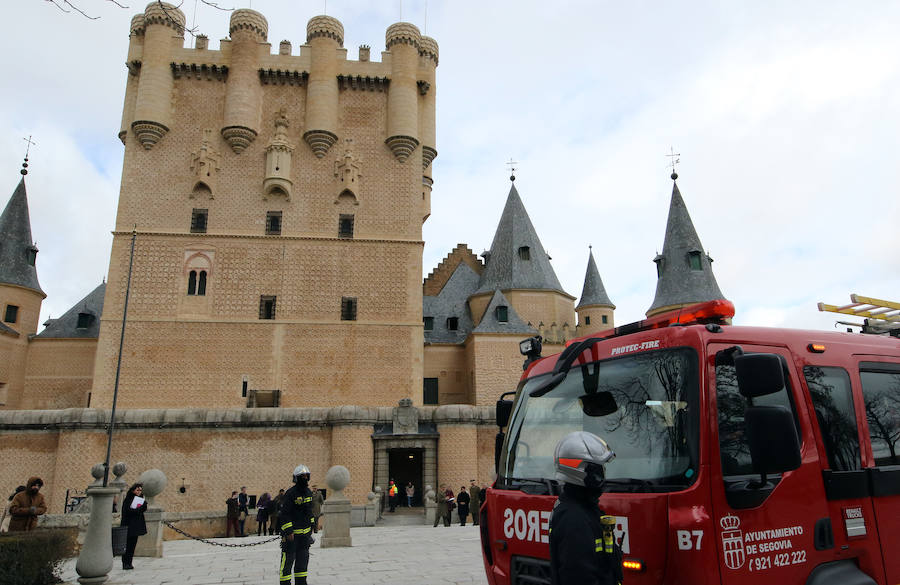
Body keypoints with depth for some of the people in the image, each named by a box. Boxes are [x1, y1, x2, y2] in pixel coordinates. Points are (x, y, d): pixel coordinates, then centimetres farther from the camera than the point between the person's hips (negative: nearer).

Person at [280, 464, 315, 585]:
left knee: (303, 559, 14)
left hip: (305, 533, 8)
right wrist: (288, 531, -20)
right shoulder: (290, 493, -15)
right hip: (292, 533, -8)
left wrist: (311, 526, 20)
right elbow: (284, 514, -17)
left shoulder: (309, 492, 11)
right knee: (288, 559, -3)